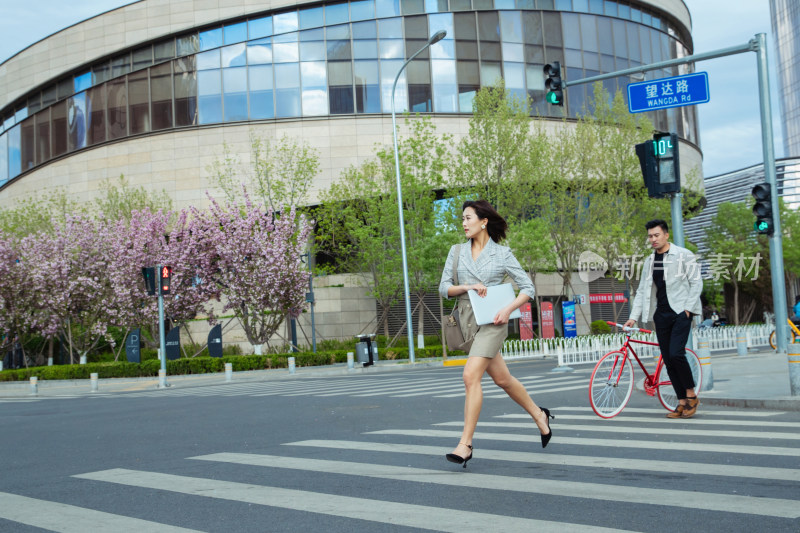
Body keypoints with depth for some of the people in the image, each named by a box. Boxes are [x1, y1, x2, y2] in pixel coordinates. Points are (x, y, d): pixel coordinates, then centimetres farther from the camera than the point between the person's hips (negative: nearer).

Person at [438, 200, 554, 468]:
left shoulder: (502, 254, -3)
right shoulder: (457, 252, 7)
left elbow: (527, 287, 0)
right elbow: (444, 288, 5)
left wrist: (507, 310, -14)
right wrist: (466, 287, -13)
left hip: (492, 322, -5)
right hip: (468, 321, 5)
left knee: (471, 376, -20)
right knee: (502, 379, 15)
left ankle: (465, 443, -16)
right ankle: (539, 416, 37)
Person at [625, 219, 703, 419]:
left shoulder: (683, 255, -1)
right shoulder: (649, 262, 14)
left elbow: (696, 282, -3)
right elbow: (642, 291, 15)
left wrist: (688, 308, -12)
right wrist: (633, 317, 5)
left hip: (680, 312, -6)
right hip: (661, 314, 6)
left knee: (676, 353, -19)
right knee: (668, 359, 2)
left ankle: (691, 395, -1)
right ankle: (682, 402, 9)